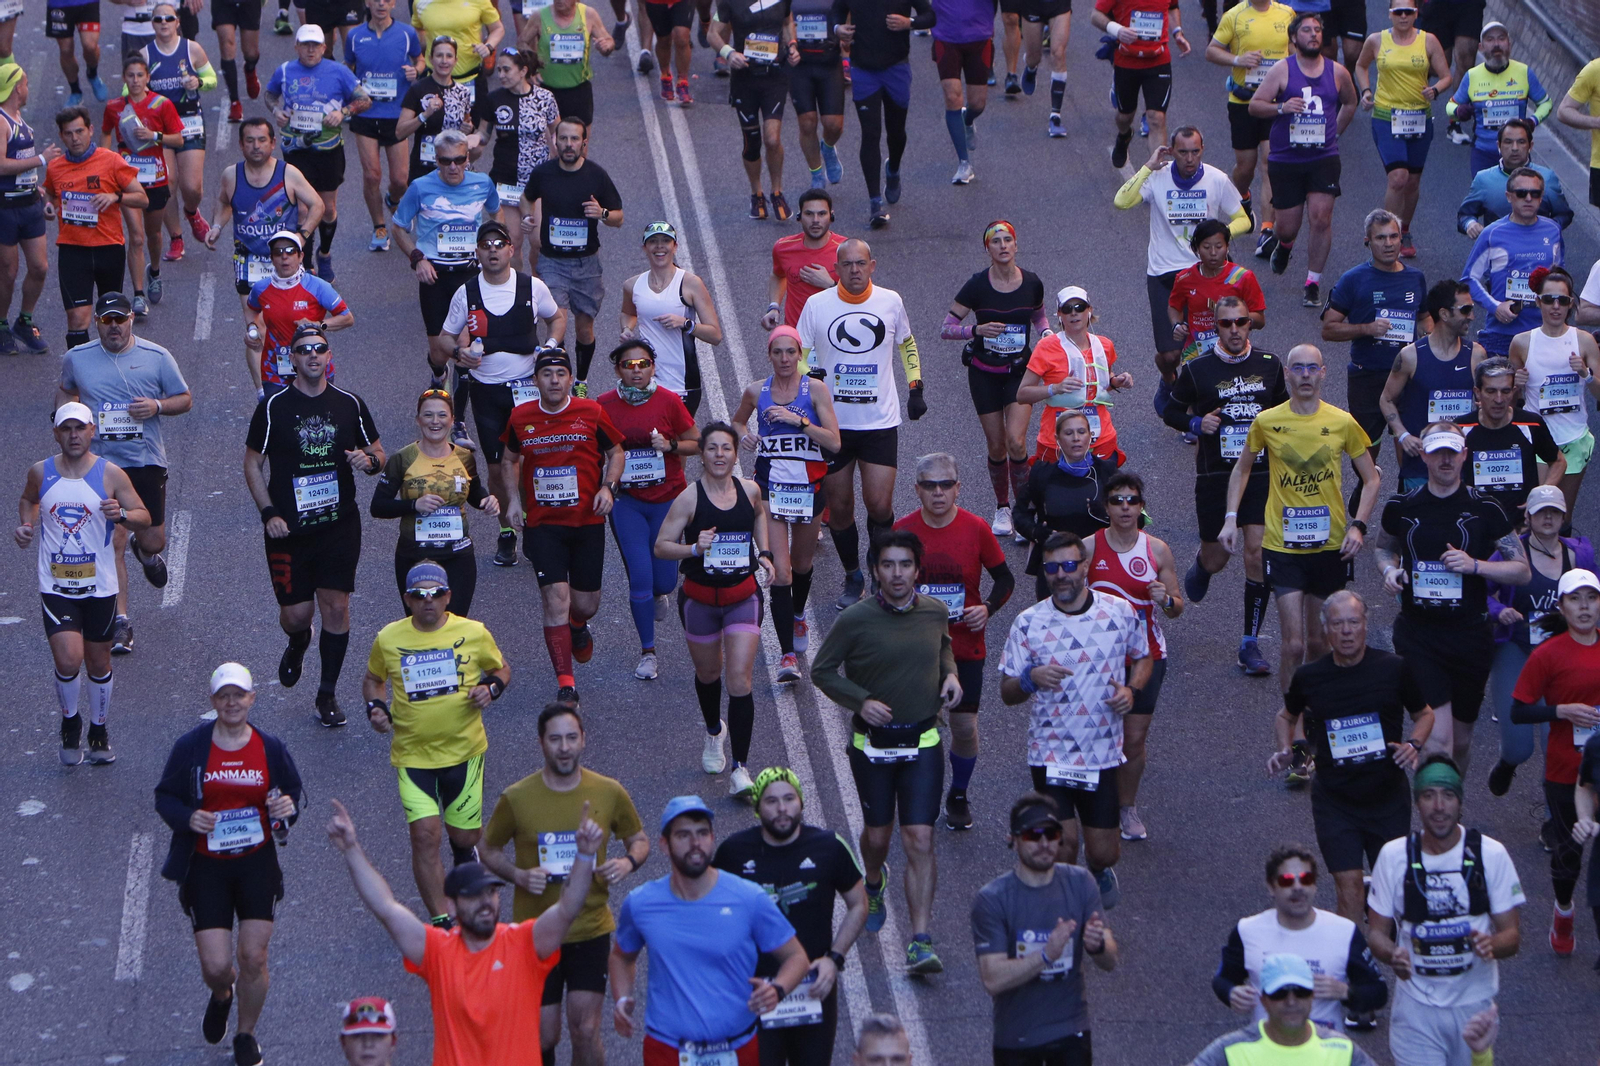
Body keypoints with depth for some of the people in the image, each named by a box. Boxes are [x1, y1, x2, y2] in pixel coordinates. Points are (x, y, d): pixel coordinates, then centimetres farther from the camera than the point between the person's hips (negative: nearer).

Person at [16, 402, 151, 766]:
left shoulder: (110, 474, -5)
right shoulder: (40, 473, 0)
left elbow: (145, 518, -2)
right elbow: (28, 500, 22)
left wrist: (122, 514, -23)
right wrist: (25, 524, 2)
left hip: (99, 586, 0)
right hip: (55, 586, 0)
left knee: (99, 663, 11)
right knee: (68, 661, -15)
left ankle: (98, 731, 33)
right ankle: (69, 721, 12)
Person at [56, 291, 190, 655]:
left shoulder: (156, 357, -2)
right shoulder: (77, 358, 2)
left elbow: (185, 399, 4)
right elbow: (64, 390, 21)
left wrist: (158, 406, -16)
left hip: (147, 461, 0)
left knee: (153, 541, 7)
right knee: (112, 543, -6)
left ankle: (146, 553, 46)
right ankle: (120, 622, 3)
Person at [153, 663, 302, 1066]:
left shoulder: (270, 748, 0)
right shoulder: (191, 746, -6)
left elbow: (293, 790, 14)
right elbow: (164, 796, 3)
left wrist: (289, 807, -10)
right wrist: (188, 818, -18)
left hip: (257, 863, 1)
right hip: (206, 866, -1)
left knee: (253, 958, -3)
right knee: (215, 965, -6)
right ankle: (221, 996, 34)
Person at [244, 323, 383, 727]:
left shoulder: (349, 403, 4)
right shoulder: (274, 407, -2)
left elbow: (377, 452, 15)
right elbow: (253, 464, 4)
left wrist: (369, 460, -11)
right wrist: (269, 514, -7)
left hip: (340, 524, 1)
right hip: (289, 528, -1)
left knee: (336, 606, -3)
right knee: (296, 612, -1)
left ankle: (327, 694, 10)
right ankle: (298, 642, 38)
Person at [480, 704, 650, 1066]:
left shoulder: (610, 793, -3)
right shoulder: (516, 798, -7)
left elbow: (639, 840, 11)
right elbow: (489, 850, 5)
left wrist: (628, 861, -12)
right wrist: (519, 876, -15)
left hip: (591, 930, 1)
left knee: (586, 1031, -5)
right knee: (544, 1035, 2)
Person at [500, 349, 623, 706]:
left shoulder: (591, 413, -4)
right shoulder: (520, 417, 0)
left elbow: (616, 452, 8)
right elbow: (509, 459, 17)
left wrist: (608, 487, -8)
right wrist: (514, 498, 4)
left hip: (588, 520, 0)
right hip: (542, 525, 0)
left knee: (586, 603, 8)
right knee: (556, 598, -13)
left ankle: (577, 626, 48)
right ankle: (566, 686, -10)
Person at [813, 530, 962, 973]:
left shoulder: (935, 612, -2)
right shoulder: (856, 620, -12)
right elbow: (822, 671, -2)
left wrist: (950, 675, -1)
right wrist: (861, 701, -16)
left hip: (923, 743, 1)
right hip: (872, 742, -1)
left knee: (919, 841, -9)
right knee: (877, 834, 15)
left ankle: (920, 942, -12)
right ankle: (874, 884, 52)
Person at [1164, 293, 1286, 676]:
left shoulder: (1269, 364, 4)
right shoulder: (1197, 369, -3)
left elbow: (1283, 407, 21)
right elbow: (1171, 411, 7)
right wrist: (1197, 424, -12)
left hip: (1260, 472, 1)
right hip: (1215, 475, -1)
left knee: (1258, 552, -10)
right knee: (1217, 557, 6)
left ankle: (1250, 644, -2)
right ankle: (1200, 566, 48)